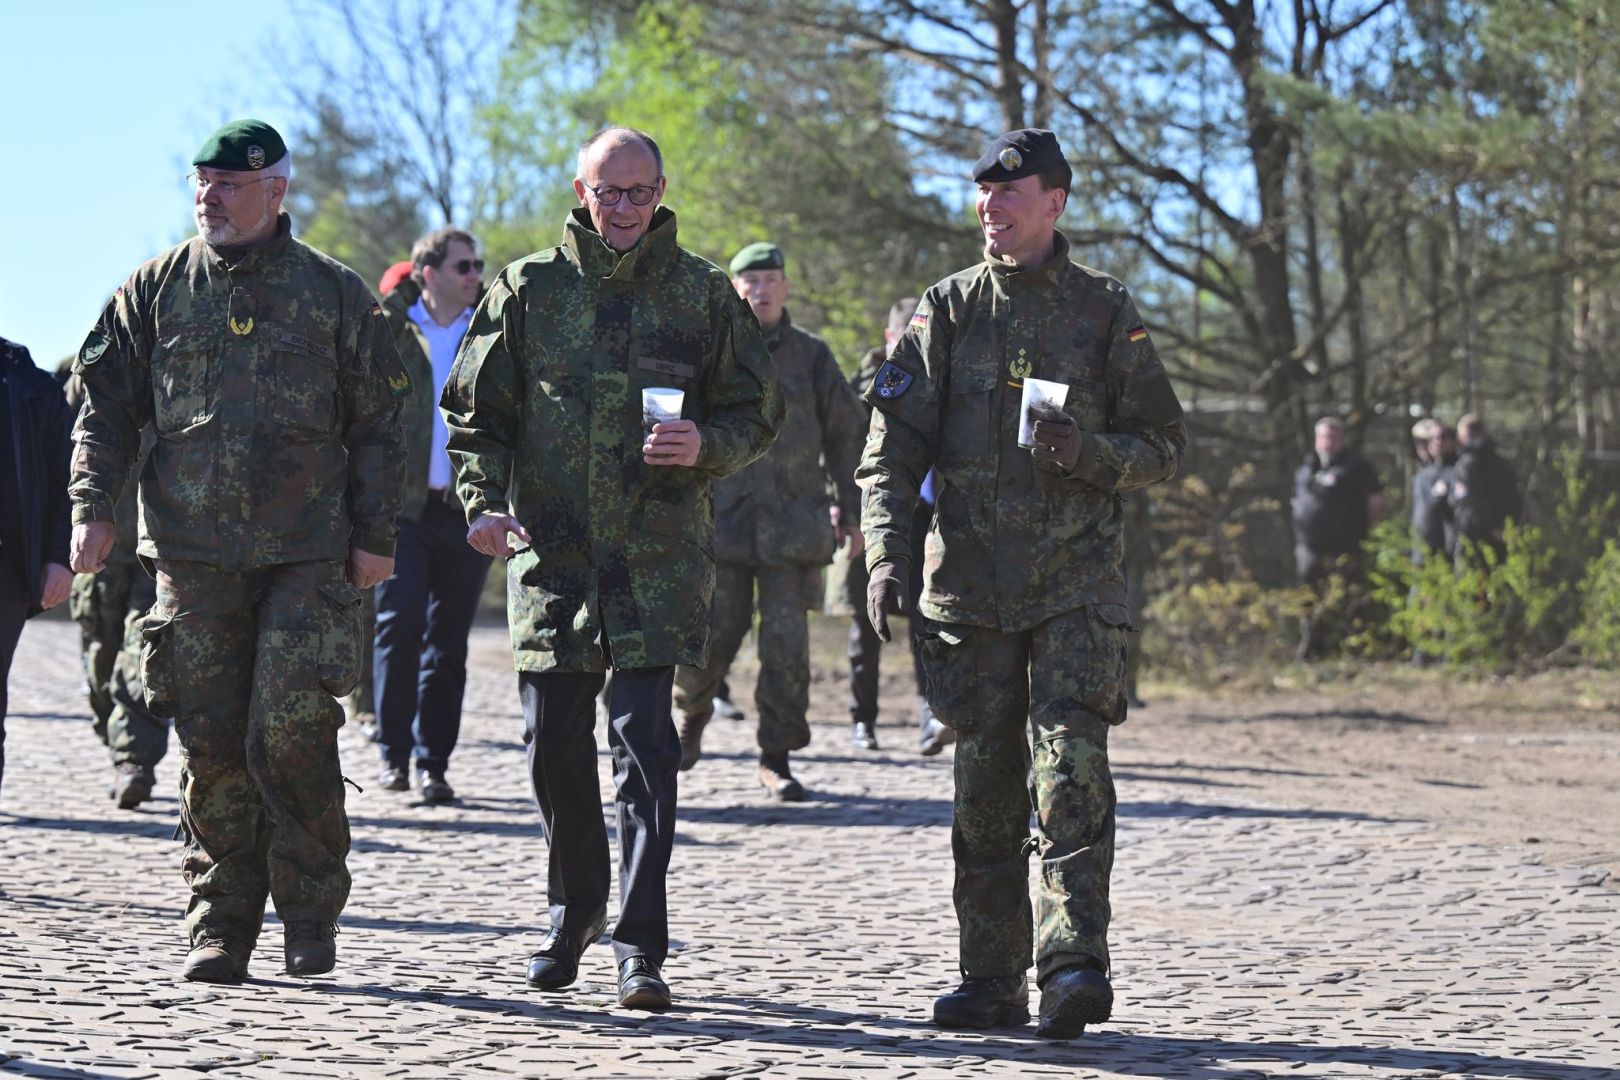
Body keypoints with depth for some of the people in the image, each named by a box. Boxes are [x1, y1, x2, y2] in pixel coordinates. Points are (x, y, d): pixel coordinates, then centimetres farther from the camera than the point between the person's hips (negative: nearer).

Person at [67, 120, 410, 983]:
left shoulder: (334, 294, 6)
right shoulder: (157, 289, 9)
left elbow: (376, 426, 8)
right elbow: (107, 407, 10)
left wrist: (374, 536, 2)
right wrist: (92, 507, -3)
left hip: (308, 556, -2)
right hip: (193, 555, 2)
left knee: (291, 735, -10)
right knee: (210, 748, 2)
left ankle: (310, 910, 7)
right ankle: (220, 924, 12)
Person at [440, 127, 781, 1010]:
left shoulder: (701, 292, 5)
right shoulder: (529, 289, 7)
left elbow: (756, 412, 10)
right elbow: (473, 410, 9)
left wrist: (705, 446, -11)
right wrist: (483, 500, -7)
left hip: (659, 552, -2)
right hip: (551, 548, 2)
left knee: (644, 739, -9)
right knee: (554, 740, 7)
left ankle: (640, 946, -7)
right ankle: (574, 910, 29)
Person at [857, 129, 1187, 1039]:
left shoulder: (1107, 312, 5)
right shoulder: (947, 312, 8)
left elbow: (1164, 444, 8)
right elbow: (894, 444, 4)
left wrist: (1089, 451, -13)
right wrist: (886, 550, -11)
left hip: (1078, 586, -2)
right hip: (970, 585, 2)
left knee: (1070, 767, -14)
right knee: (983, 785, 5)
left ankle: (1074, 965, -20)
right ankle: (992, 980, 11)